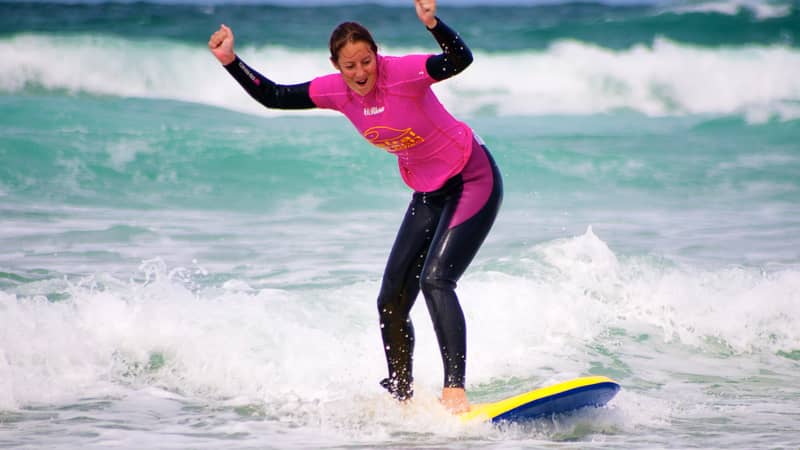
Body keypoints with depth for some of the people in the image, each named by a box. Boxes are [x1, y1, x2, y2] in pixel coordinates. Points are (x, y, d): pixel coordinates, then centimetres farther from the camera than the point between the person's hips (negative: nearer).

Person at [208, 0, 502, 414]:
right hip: (427, 194, 8)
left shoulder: (402, 73, -25)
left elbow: (460, 60, -40)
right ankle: (401, 395, 25)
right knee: (391, 301, 8)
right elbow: (272, 96, 4)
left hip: (473, 181, -8)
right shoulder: (335, 91, -5)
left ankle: (454, 391, -28)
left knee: (435, 280, -25)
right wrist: (230, 61, -6)